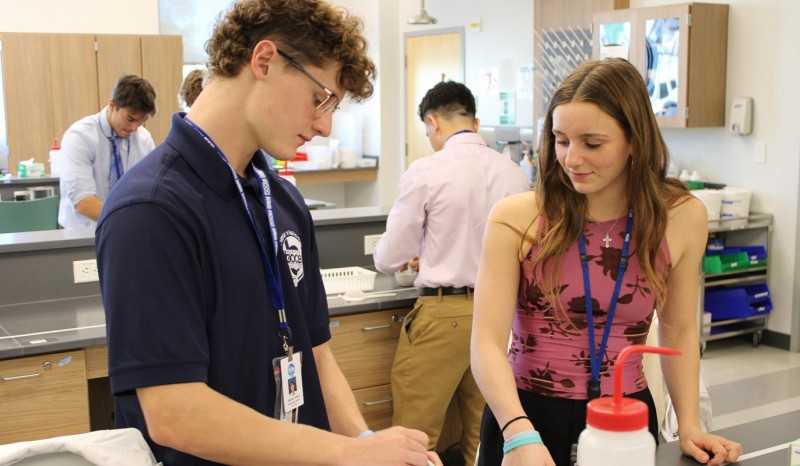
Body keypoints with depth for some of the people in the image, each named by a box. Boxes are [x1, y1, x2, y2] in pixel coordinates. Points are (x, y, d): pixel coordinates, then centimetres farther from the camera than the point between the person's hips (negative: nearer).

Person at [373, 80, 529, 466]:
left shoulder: (425, 171, -10)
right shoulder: (513, 172, 2)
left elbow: (390, 258, -4)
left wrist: (415, 258, 19)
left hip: (444, 311, -5)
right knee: (486, 435, 16)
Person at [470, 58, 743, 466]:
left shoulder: (681, 218, -6)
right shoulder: (515, 218, -14)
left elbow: (679, 332, 7)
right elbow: (488, 342, -19)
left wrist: (689, 426, -1)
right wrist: (520, 433, -33)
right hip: (526, 416, -2)